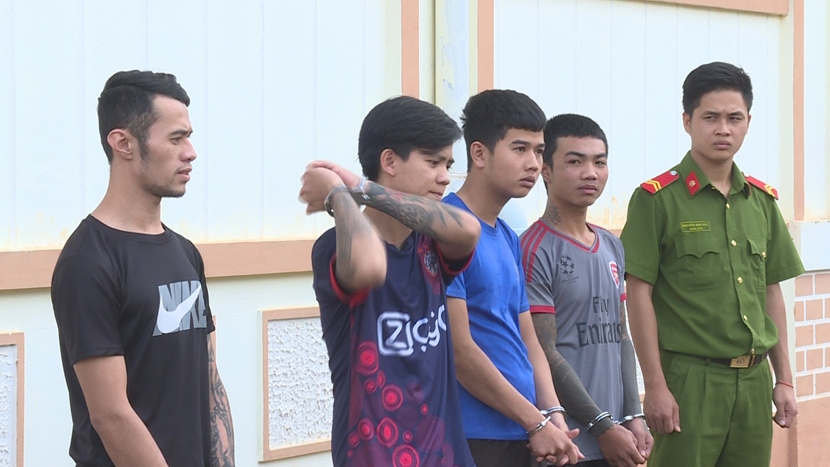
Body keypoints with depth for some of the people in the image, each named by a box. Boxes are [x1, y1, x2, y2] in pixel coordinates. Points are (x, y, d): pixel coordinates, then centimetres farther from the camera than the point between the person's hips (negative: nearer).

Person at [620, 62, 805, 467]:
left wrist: (784, 380, 12)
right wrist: (655, 386, -12)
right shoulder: (657, 199, -6)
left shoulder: (762, 200, 10)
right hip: (689, 379, -5)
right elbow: (639, 295, -8)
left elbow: (771, 292, 15)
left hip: (754, 380, 5)